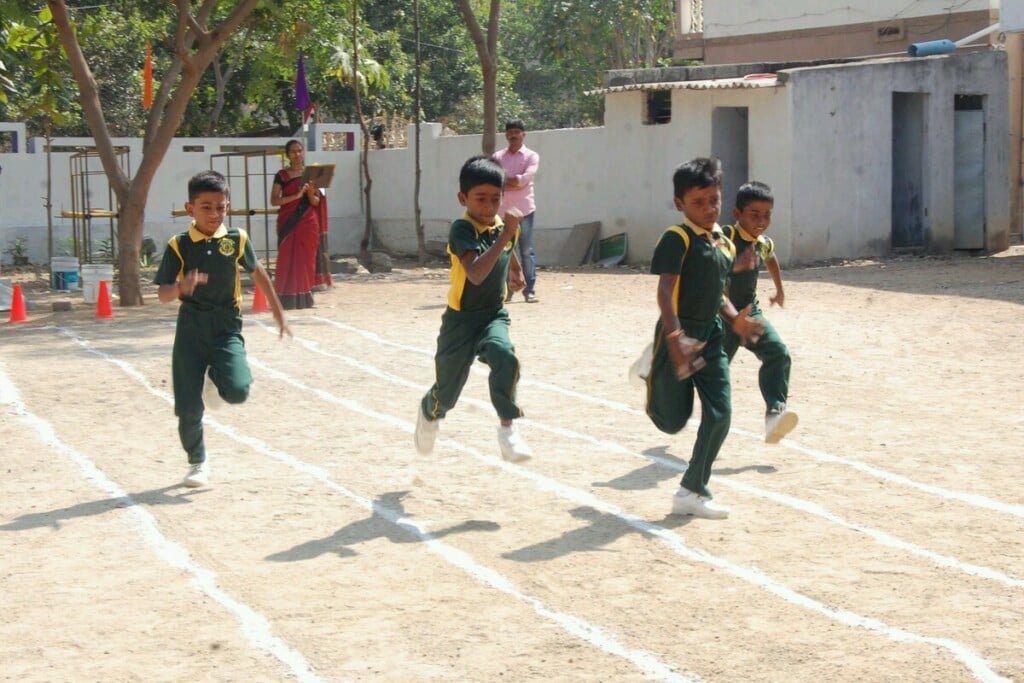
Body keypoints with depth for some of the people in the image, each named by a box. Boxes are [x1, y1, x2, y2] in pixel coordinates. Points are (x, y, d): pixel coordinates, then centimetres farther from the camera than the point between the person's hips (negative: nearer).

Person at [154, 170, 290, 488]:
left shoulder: (237, 240, 0)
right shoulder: (178, 246, -5)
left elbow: (257, 272, 17)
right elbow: (163, 293, -8)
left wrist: (278, 312, 22)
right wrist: (181, 287, -31)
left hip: (227, 328, 1)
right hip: (191, 329, 0)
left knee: (238, 392, -21)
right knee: (188, 407, -2)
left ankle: (216, 378, 16)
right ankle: (197, 461, 25)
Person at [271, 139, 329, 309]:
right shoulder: (282, 175, 2)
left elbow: (316, 203, 6)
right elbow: (274, 200, -7)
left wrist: (310, 192, -16)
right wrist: (296, 195, -17)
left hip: (308, 223, 2)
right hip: (288, 222, -2)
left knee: (307, 259, 1)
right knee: (288, 259, -5)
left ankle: (305, 297, 7)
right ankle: (288, 299, -6)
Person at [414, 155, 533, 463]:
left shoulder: (504, 227, -1)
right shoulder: (461, 229, -20)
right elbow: (476, 273, -38)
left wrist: (515, 272, 28)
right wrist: (505, 234, -38)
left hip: (494, 315, 4)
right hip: (461, 319, -4)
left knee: (505, 357, -30)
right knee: (447, 393, 9)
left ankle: (507, 427, -23)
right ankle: (429, 412, 45)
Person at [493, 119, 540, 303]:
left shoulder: (531, 156, 4)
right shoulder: (498, 157, 12)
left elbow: (524, 179, -11)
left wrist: (504, 181, -3)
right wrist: (514, 182, -9)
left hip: (524, 210, -3)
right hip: (503, 211, 3)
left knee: (527, 251, -3)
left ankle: (530, 290, -3)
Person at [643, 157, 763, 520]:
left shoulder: (725, 244, 10)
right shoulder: (677, 239, -13)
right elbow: (665, 291, -21)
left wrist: (735, 319, 3)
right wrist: (675, 337, -33)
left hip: (710, 335, 7)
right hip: (678, 335, -7)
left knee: (720, 415, -2)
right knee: (672, 421, 2)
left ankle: (692, 491, 7)